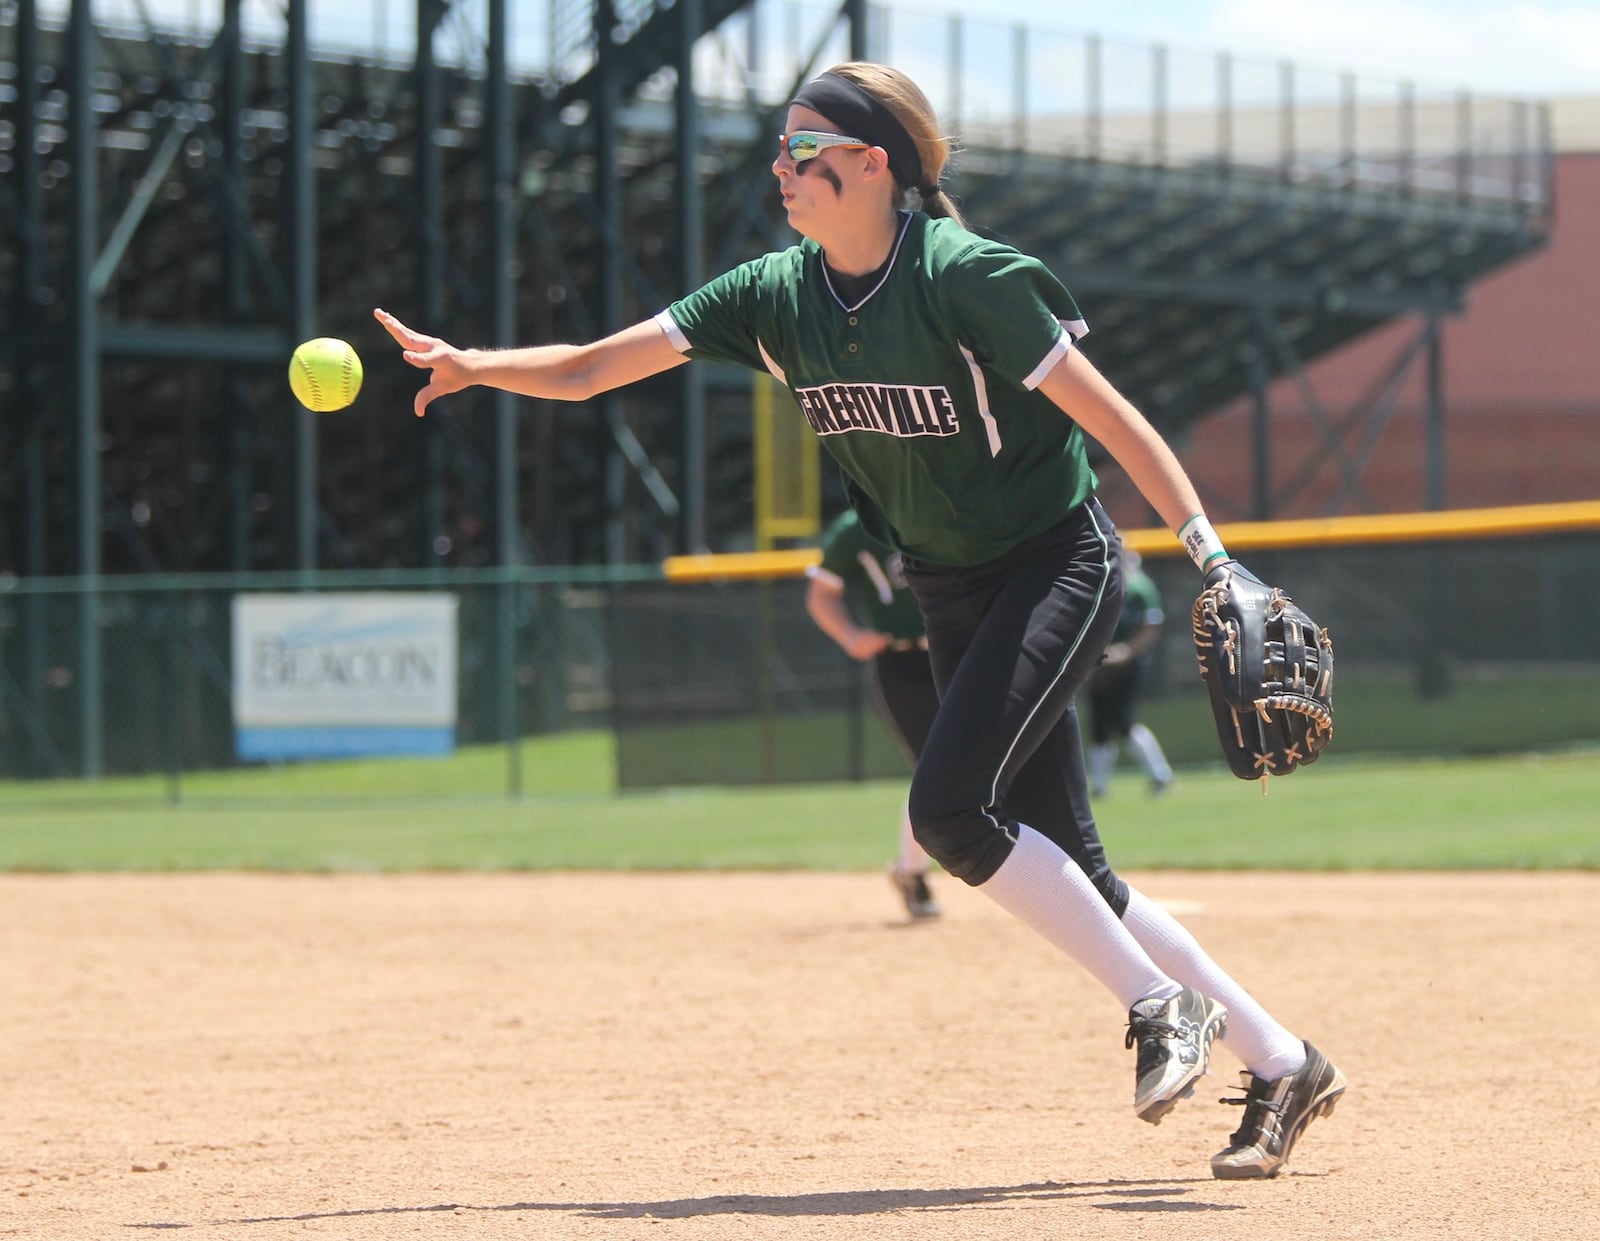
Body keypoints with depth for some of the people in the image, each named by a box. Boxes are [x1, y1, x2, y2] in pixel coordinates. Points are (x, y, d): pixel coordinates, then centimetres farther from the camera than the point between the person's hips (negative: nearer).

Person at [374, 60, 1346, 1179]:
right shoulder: (778, 297, -2)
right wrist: (474, 365, -21)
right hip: (955, 598, 7)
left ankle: (1161, 1006, -8)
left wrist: (1214, 563, -21)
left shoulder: (967, 278, -20)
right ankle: (1282, 1065, 16)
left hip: (1061, 566, -7)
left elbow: (1110, 417, -18)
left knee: (951, 806, -23)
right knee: (1065, 869, 5)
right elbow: (588, 370, -4)